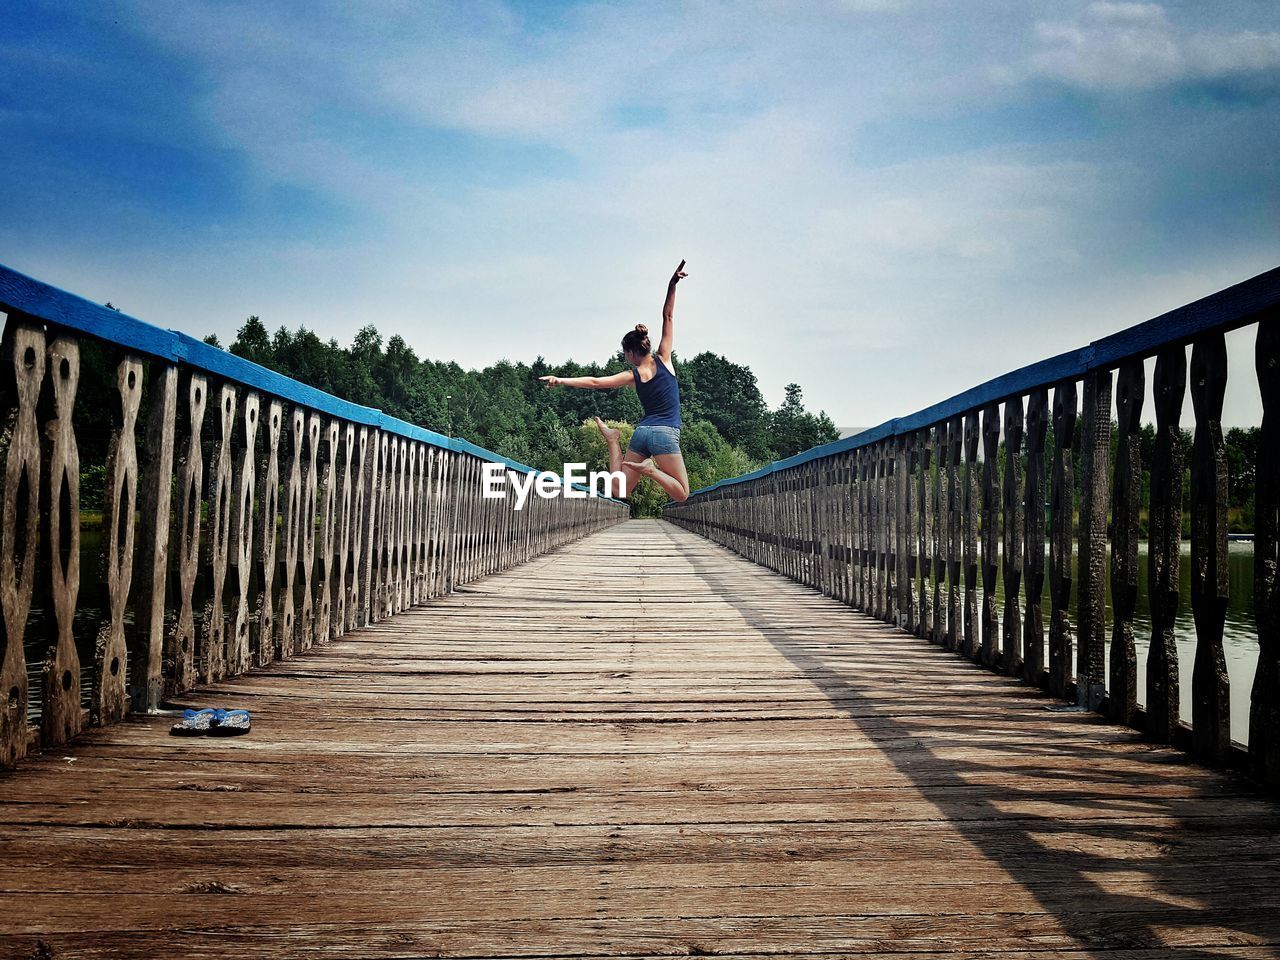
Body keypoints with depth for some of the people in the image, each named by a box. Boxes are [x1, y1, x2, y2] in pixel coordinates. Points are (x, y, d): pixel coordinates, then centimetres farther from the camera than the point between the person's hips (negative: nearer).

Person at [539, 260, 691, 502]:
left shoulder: (633, 376, 6)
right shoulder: (663, 359, 4)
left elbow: (594, 382, 0)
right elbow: (668, 316, 3)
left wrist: (561, 380, 3)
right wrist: (672, 286, 3)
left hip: (642, 431, 3)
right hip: (665, 433, -3)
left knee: (621, 491, 9)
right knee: (681, 494, -2)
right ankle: (650, 469, -24)